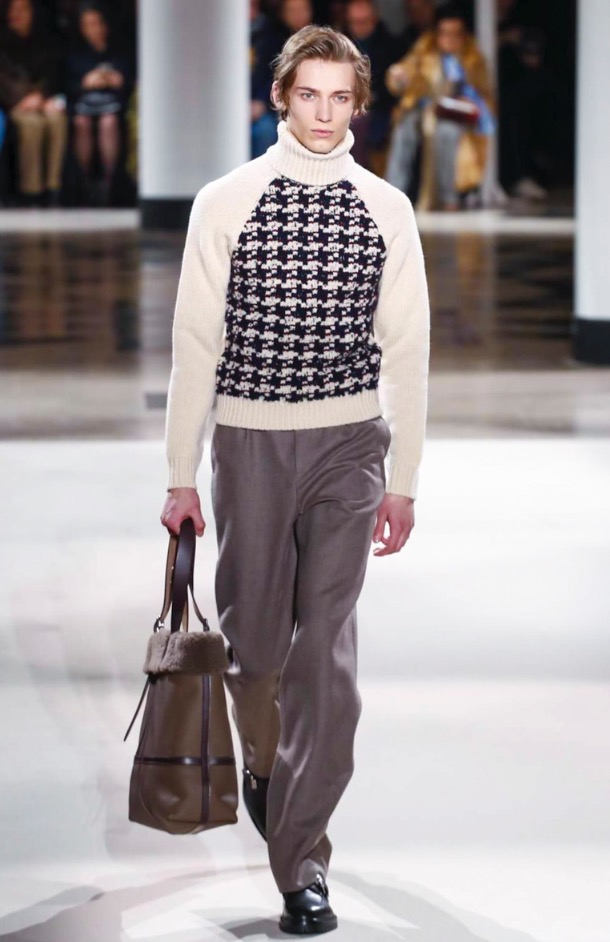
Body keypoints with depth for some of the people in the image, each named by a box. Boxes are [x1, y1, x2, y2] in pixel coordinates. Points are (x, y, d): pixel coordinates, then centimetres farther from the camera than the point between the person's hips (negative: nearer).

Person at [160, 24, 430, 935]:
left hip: (349, 444, 0)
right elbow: (195, 343, -1)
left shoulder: (386, 210, 2)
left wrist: (403, 479, 3)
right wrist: (182, 476, -2)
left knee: (327, 651, -7)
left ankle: (302, 864, -3)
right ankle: (266, 762, 42)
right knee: (253, 641, 9)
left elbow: (406, 348, 5)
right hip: (249, 440, 0)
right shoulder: (225, 203, -2)